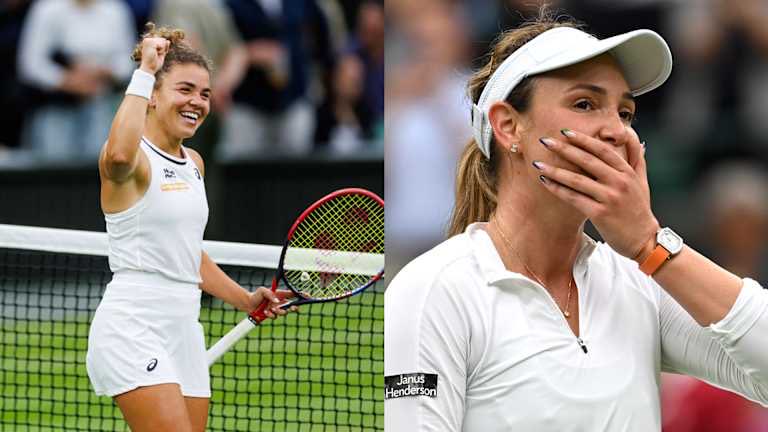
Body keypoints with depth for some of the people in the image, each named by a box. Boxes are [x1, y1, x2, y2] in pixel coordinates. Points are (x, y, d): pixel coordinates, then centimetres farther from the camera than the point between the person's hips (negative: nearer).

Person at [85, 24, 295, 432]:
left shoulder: (193, 163, 16)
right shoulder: (134, 159, -10)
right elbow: (119, 155, -38)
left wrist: (247, 300, 21)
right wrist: (144, 72, -30)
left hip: (184, 328, 9)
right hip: (134, 327, -9)